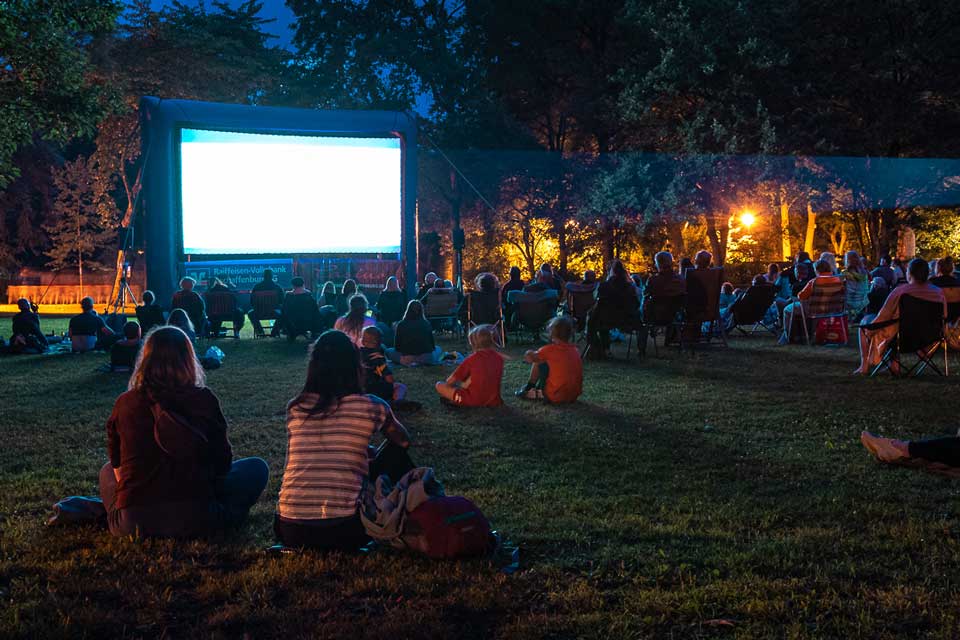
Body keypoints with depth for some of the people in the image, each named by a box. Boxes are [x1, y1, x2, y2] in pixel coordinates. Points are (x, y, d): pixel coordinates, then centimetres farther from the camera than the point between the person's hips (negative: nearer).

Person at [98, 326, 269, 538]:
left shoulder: (125, 403, 1)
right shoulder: (204, 400, -3)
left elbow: (117, 463, 14)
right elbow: (222, 463, 5)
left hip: (131, 524, 3)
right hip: (193, 522, -2)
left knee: (107, 471, 35)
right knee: (256, 468, 17)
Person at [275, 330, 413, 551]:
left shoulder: (295, 408, 6)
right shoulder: (370, 406, -2)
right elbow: (403, 441, 20)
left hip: (289, 531, 4)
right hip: (344, 531, -3)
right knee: (396, 452, 16)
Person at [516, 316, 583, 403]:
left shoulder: (550, 350, -11)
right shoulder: (575, 351, 5)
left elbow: (528, 356, 1)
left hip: (555, 397, -6)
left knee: (538, 363, 4)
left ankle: (529, 389, 21)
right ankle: (538, 389, 32)